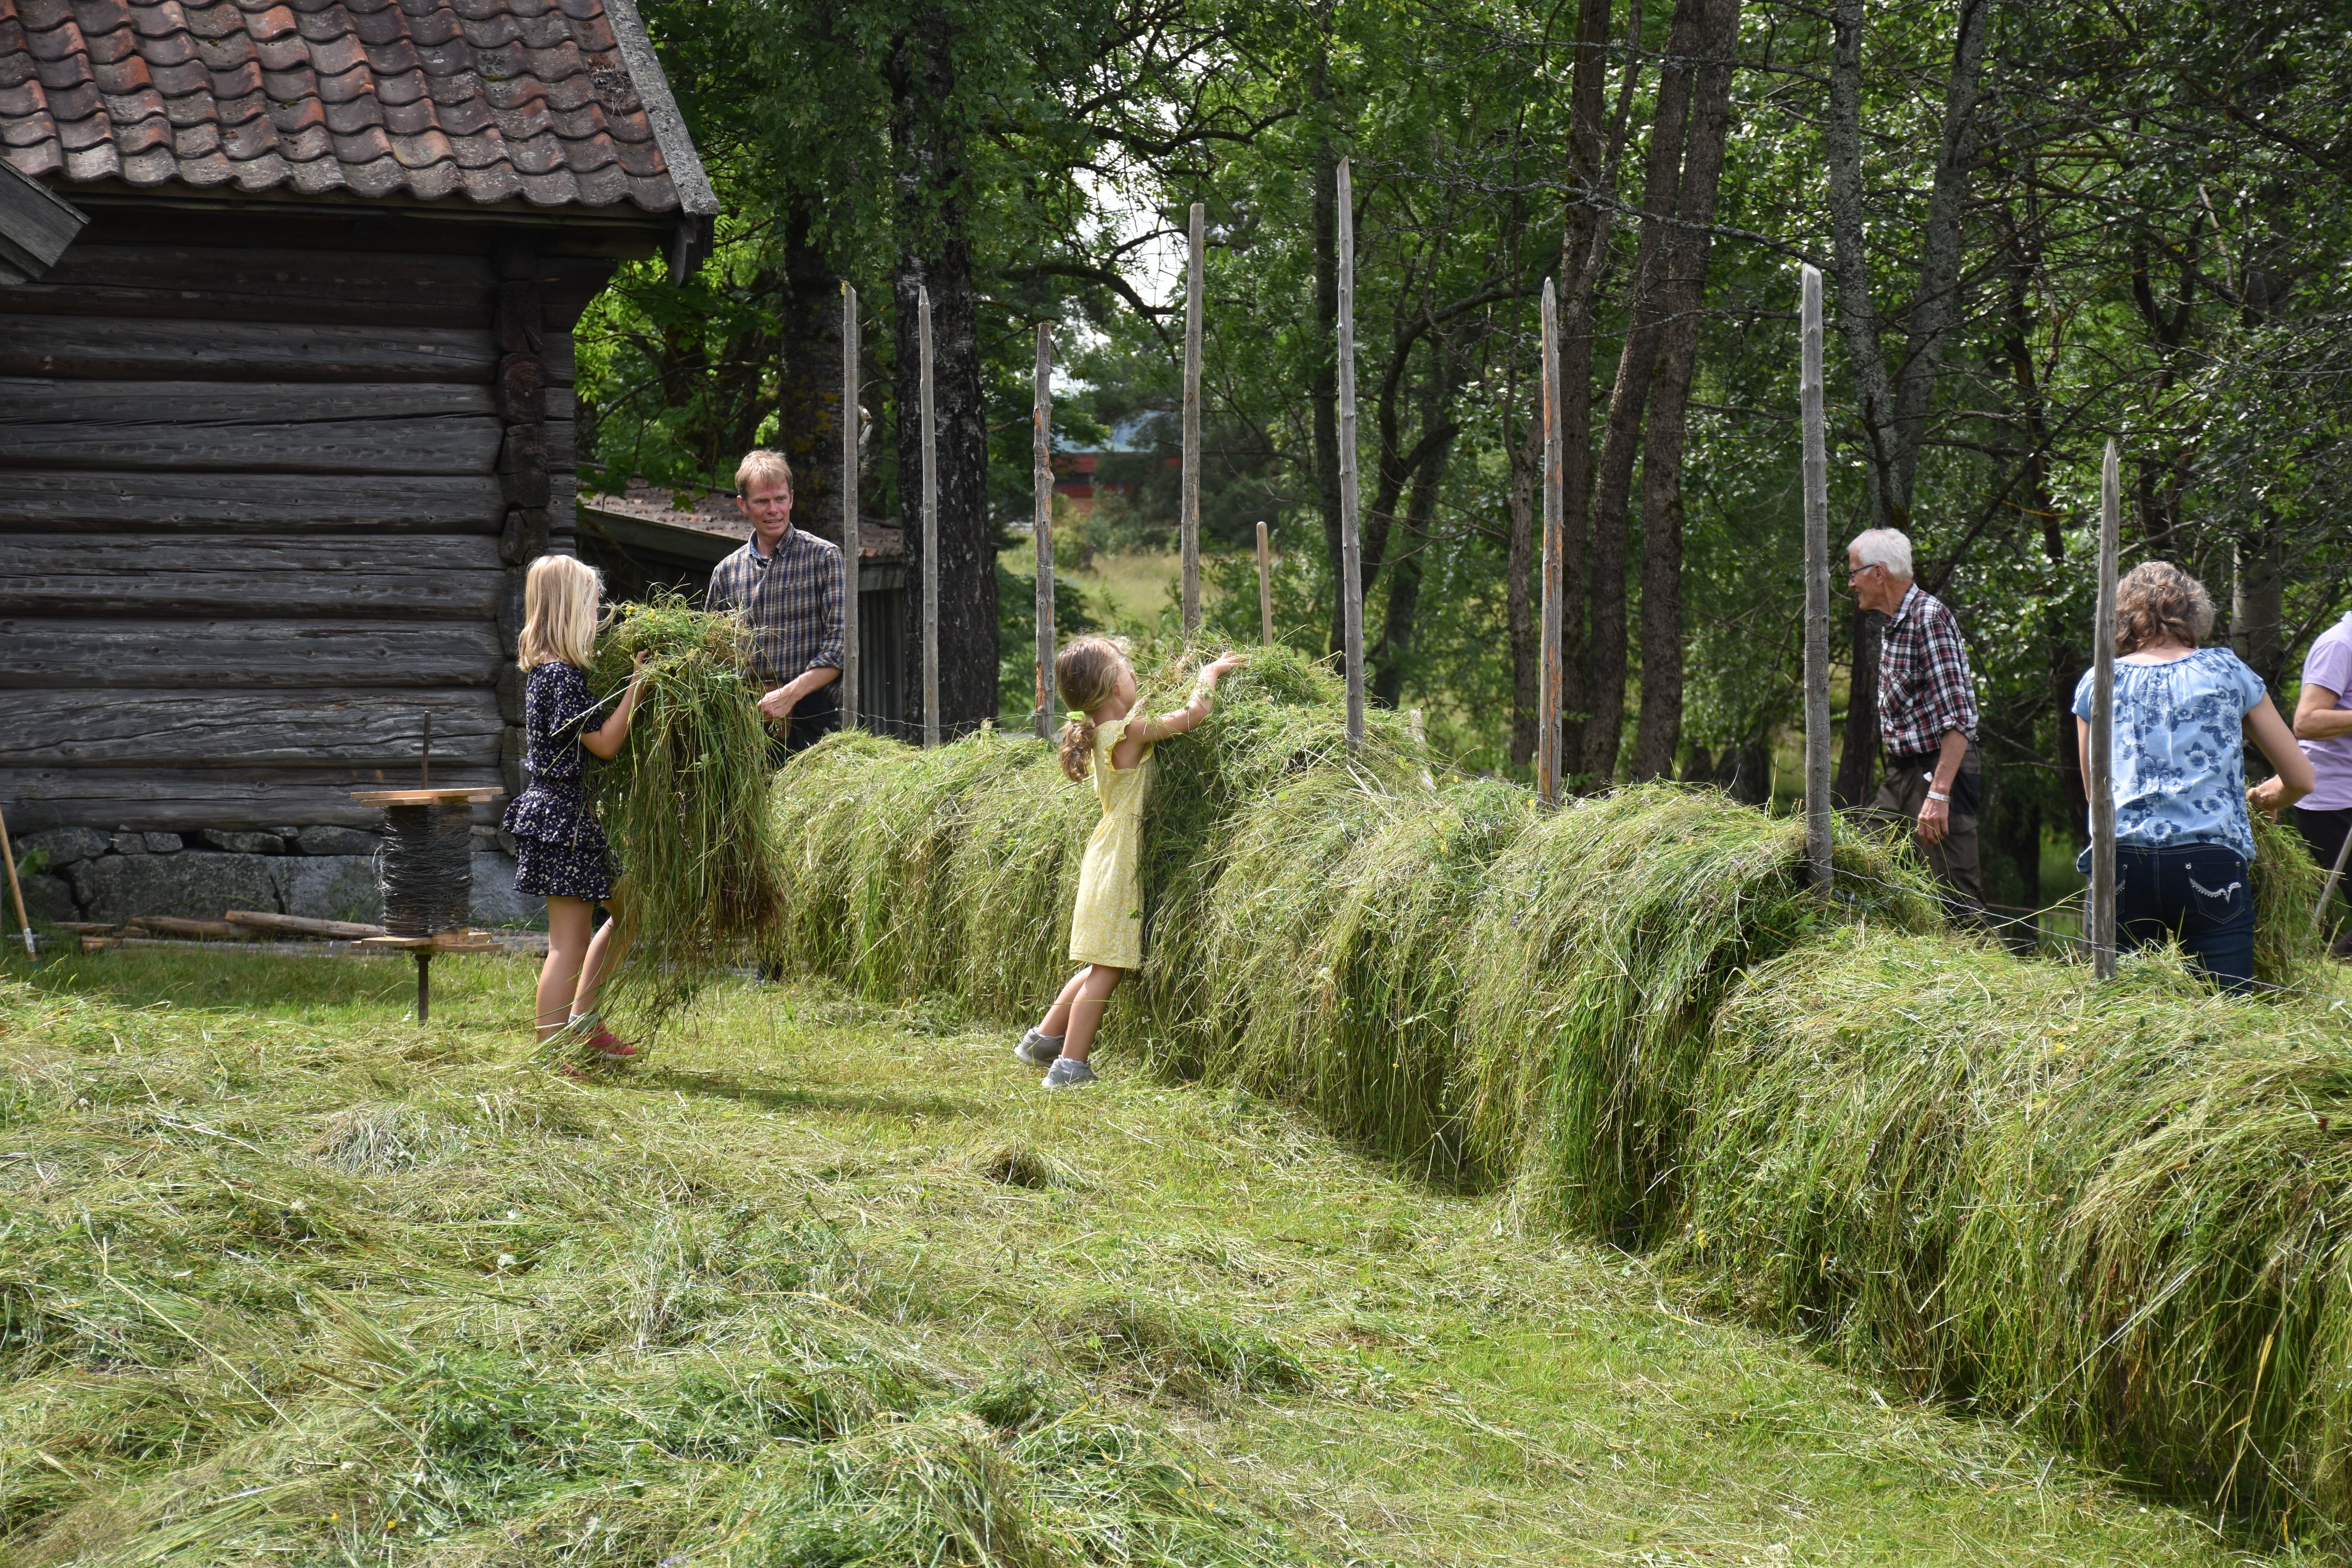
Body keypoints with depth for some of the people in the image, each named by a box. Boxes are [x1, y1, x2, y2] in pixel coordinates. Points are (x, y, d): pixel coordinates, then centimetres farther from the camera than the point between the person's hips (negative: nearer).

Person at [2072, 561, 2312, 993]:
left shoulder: (2097, 683, 15)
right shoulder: (2227, 672, 13)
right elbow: (2300, 780, 19)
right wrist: (2261, 799, 40)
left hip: (2120, 865, 1)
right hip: (2211, 864, -1)